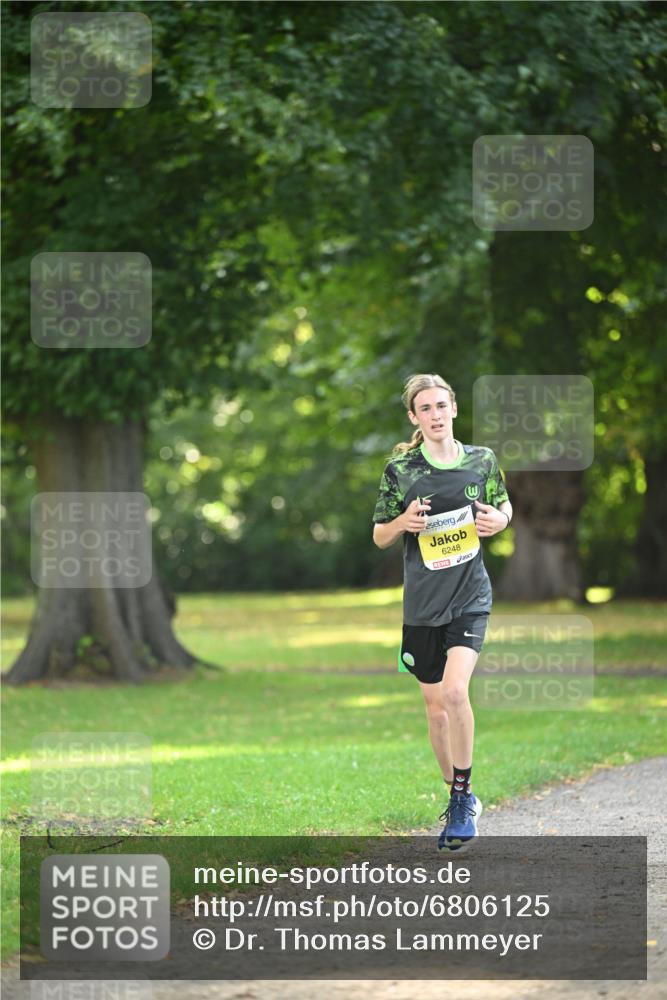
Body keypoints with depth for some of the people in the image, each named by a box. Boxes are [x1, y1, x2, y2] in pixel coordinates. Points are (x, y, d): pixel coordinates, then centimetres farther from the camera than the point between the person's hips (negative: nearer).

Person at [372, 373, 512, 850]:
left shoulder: (482, 460, 2)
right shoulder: (400, 468, 0)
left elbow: (503, 508, 18)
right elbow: (380, 537, 7)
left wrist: (498, 520, -5)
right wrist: (404, 521, -15)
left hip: (471, 594, -1)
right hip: (422, 599, 2)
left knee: (455, 691, -21)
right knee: (435, 706, 8)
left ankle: (463, 796, -6)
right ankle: (460, 800, 26)